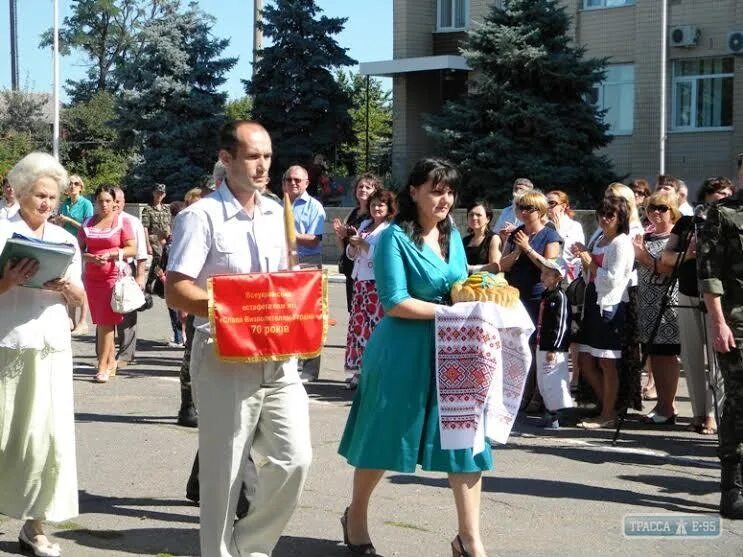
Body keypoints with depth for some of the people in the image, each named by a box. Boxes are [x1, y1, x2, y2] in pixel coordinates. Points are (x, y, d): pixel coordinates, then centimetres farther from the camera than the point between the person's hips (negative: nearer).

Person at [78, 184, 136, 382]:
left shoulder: (121, 222, 1)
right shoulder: (87, 224, 11)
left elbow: (132, 249, -2)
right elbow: (78, 249, 11)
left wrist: (112, 254, -16)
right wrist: (90, 257, -9)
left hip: (114, 276, -4)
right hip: (91, 277, 4)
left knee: (106, 321, -8)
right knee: (102, 321, 5)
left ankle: (103, 367, -6)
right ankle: (112, 361, 18)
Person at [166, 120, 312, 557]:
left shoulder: (276, 213, 11)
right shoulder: (202, 216, -9)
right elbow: (176, 291, -13)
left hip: (278, 357, 6)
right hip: (225, 359, -6)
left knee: (295, 458, 3)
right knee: (224, 472, 2)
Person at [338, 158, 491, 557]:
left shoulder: (452, 235, 9)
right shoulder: (395, 237, -12)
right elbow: (395, 303, -18)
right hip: (405, 351, -6)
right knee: (385, 437, 9)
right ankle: (356, 517, 31)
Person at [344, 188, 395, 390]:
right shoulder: (365, 224, 17)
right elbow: (351, 255, 19)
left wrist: (363, 244, -16)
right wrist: (352, 243, -1)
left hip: (378, 284, -7)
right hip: (360, 282, 7)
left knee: (374, 328, -9)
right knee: (357, 326, 7)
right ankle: (358, 370, 14)